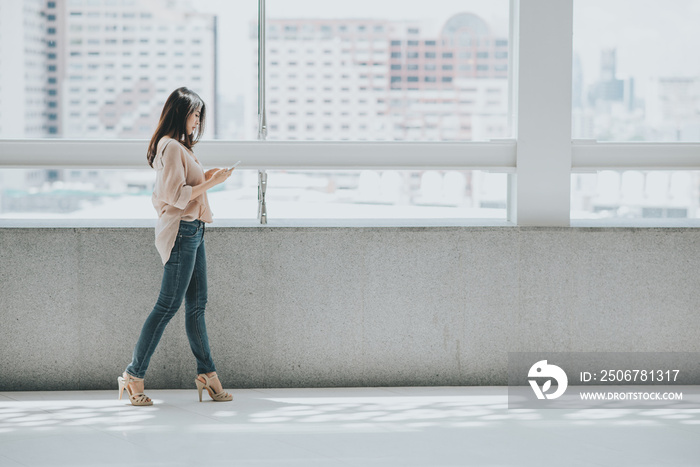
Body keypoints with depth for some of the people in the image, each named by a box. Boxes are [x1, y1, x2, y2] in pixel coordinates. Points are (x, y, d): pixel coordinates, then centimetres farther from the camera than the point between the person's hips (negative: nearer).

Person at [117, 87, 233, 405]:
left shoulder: (180, 147, 18)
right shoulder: (170, 147, -14)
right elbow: (176, 195, -19)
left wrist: (206, 177, 11)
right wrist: (211, 182, -14)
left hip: (192, 231, 10)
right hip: (181, 231, -10)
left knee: (197, 304, 10)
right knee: (168, 306, -7)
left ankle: (206, 373, 13)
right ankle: (134, 375, -1)